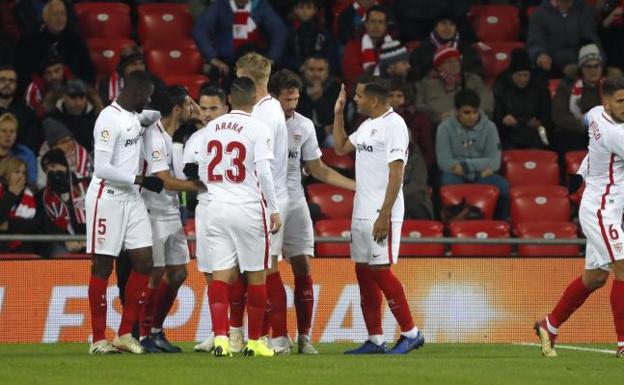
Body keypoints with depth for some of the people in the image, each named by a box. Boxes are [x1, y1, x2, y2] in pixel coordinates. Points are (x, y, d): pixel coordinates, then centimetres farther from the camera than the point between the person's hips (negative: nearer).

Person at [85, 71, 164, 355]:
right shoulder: (109, 120, -16)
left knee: (144, 262, 3)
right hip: (107, 198, -9)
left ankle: (125, 334, 10)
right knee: (103, 267, -2)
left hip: (132, 198, 9)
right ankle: (98, 339, 4)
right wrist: (141, 180, -18)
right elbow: (102, 168, -21)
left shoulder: (134, 116, 12)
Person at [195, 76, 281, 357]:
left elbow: (202, 174, 13)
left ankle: (220, 337, -12)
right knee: (256, 275, 7)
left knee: (220, 275, 2)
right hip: (248, 208, -4)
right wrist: (274, 209, -5)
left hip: (215, 208, 4)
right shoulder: (257, 128, -6)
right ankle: (254, 341, 11)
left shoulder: (211, 128, 9)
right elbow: (263, 171, -12)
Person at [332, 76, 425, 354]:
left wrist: (384, 215, -23)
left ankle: (411, 333, -1)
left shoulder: (393, 125, -13)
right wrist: (338, 114, 21)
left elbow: (396, 173, -19)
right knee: (364, 272, 7)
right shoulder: (367, 125, 16)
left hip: (381, 213, -9)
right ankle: (375, 339, 10)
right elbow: (341, 148, 31)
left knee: (380, 270, -10)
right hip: (361, 213, 9)